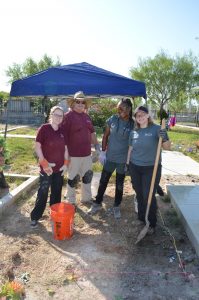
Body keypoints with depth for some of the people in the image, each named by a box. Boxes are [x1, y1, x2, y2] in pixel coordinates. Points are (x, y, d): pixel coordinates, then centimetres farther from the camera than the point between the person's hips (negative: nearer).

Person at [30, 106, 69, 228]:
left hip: (59, 168, 5)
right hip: (47, 168, -5)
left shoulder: (63, 131, 4)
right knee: (43, 192, 2)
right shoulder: (44, 128, -10)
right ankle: (35, 217, 18)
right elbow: (37, 147, -12)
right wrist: (44, 163, -16)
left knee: (57, 192, 14)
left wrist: (66, 163, 2)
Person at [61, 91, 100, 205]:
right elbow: (64, 135, -15)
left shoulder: (87, 116, 11)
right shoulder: (68, 116, -11)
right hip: (74, 154, -7)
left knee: (87, 176, 18)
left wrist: (96, 144, 15)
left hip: (87, 153, 7)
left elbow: (92, 132, 19)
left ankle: (86, 198, 36)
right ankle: (71, 201, 25)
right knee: (73, 178, 7)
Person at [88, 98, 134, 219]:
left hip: (123, 159, -1)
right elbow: (106, 136, 4)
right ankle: (97, 203, 30)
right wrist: (103, 151, 1)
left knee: (119, 184, 13)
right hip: (110, 157, 2)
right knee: (103, 181, 11)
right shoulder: (113, 119, -4)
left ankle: (117, 207, 31)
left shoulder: (133, 124, -9)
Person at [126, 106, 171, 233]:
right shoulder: (134, 132, 4)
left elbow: (167, 147, -9)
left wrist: (164, 138, -28)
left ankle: (152, 224, 17)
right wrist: (127, 164, 13)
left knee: (149, 196, -2)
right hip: (135, 167, 4)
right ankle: (141, 218, 32)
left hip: (152, 168, -4)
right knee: (139, 194, 14)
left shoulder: (156, 129, -8)